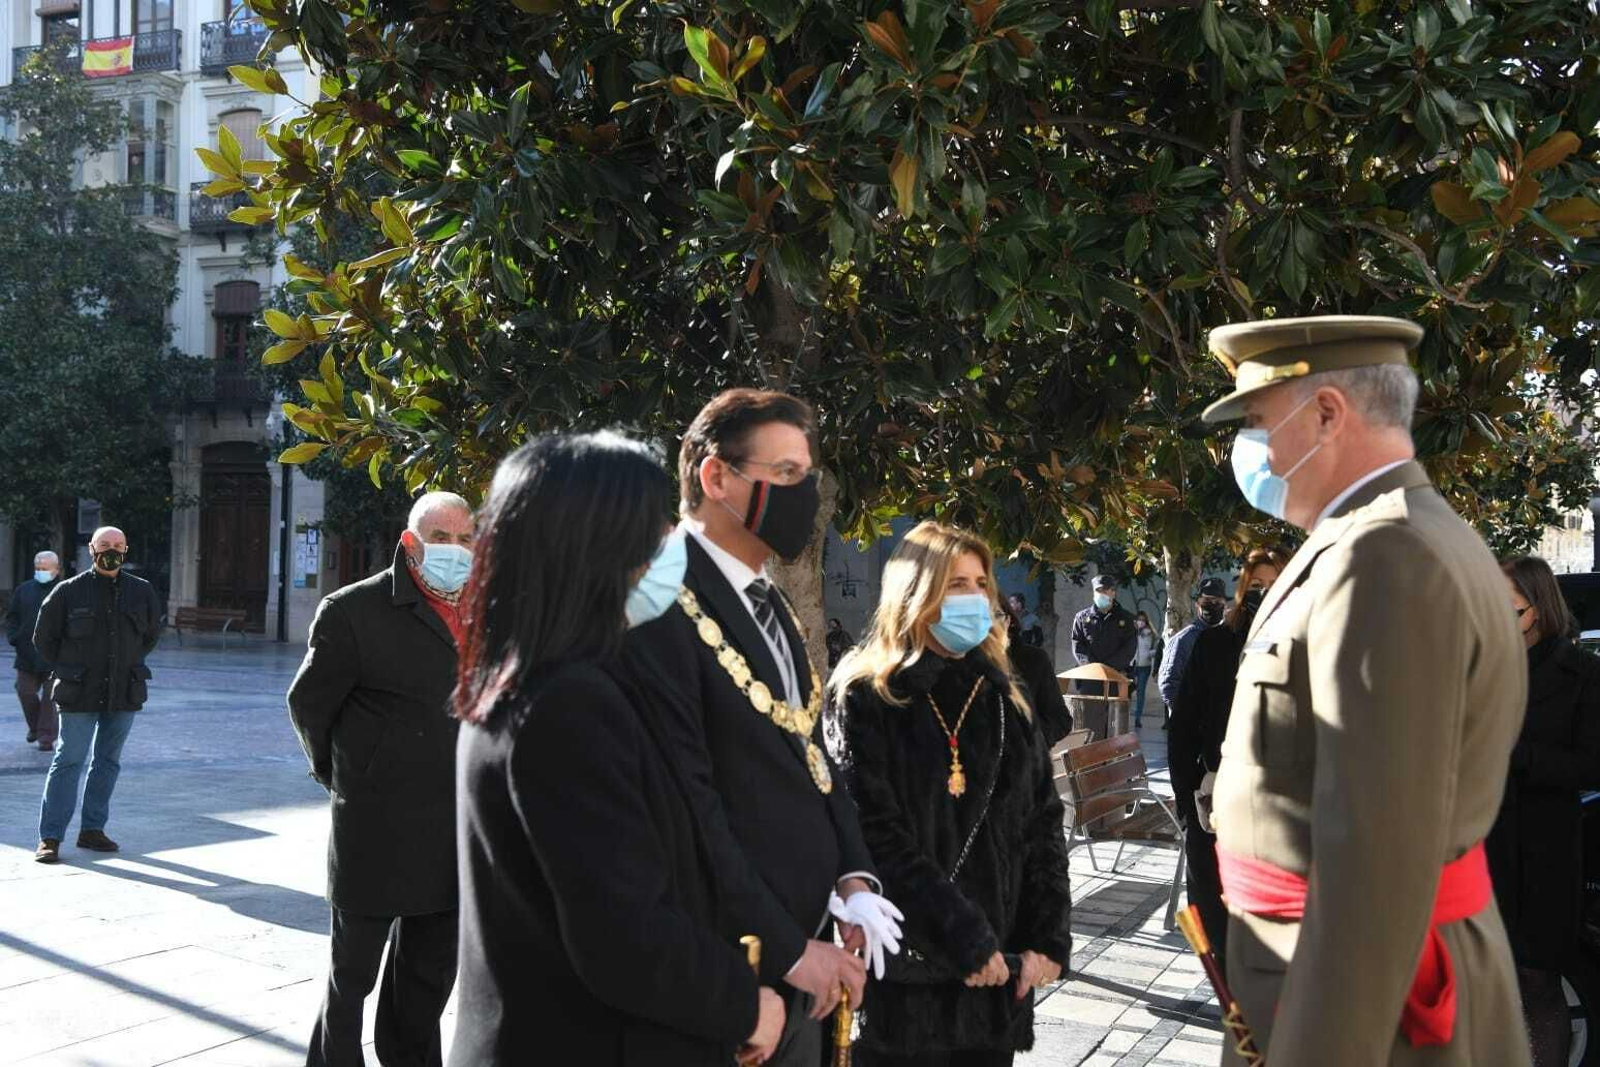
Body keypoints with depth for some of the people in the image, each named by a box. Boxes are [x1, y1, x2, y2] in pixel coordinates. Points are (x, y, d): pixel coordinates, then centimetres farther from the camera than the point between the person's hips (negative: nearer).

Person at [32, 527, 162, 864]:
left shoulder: (141, 592, 4)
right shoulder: (69, 591, -4)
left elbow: (152, 633, 20)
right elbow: (43, 638, 6)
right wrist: (67, 671, 2)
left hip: (124, 695, 4)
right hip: (79, 696, -3)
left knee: (108, 762, 10)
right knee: (69, 761, -4)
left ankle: (92, 829, 21)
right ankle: (50, 837, 0)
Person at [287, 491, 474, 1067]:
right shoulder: (354, 610, -10)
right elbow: (307, 703, -1)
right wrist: (345, 776, 5)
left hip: (454, 831, 5)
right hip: (377, 829, -5)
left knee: (430, 974, 18)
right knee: (353, 969, 9)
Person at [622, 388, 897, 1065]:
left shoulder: (769, 604, 13)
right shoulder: (661, 605, -17)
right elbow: (685, 804, -21)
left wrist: (852, 875, 1)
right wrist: (787, 949, -17)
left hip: (805, 946, 8)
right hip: (726, 976, -8)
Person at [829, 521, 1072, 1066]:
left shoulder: (1005, 697, 11)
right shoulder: (866, 696, -6)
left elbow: (1043, 822, 10)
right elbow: (877, 838, -14)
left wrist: (1048, 936, -1)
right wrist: (962, 938, -17)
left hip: (998, 966, 5)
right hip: (906, 966, -5)